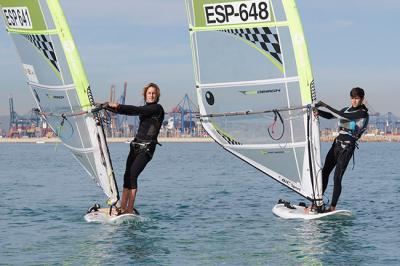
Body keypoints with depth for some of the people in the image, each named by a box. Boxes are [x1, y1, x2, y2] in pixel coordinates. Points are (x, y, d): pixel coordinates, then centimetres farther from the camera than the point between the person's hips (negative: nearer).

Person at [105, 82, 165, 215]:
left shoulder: (157, 108, -6)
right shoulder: (145, 109, 18)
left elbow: (136, 110, -15)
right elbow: (127, 111, 17)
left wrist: (118, 106, -14)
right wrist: (108, 106, 10)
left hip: (147, 148, -8)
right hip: (136, 145, 8)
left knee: (132, 175, -17)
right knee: (127, 175, 1)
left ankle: (130, 209, -16)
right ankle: (122, 207, 4)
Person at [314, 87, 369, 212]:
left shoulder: (363, 114, -9)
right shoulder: (347, 109, 17)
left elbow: (342, 116, -18)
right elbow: (329, 116, 13)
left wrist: (325, 105, -15)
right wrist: (318, 111, -7)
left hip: (347, 147, -7)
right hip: (337, 143, 7)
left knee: (337, 177, -12)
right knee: (324, 172, 3)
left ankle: (333, 207, -8)